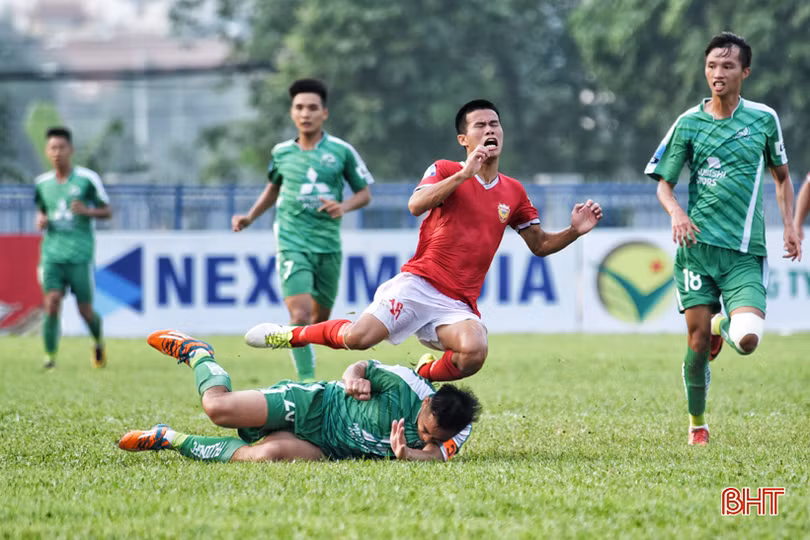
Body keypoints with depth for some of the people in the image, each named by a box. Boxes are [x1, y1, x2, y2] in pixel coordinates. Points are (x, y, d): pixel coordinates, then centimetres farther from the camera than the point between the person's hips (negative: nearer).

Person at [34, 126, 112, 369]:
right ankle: (50, 356, -9)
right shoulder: (43, 182, 8)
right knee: (52, 302, -16)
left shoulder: (87, 178, -3)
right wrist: (41, 220, 2)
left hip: (80, 255, -2)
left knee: (85, 310, 1)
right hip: (52, 254, 2)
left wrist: (87, 211, -17)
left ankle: (99, 343, 32)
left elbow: (107, 211, 3)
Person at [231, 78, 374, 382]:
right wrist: (250, 217, 16)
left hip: (328, 244, 1)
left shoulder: (341, 151, 0)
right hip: (292, 244, -1)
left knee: (320, 318, 12)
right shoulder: (281, 153, 6)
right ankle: (306, 382, -17)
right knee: (300, 315, -18)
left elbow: (364, 193, 7)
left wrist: (343, 207, -13)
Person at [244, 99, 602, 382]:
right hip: (418, 283, -3)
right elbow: (416, 205, -16)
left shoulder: (513, 192, 15)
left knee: (474, 352, -32)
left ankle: (425, 374, 0)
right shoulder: (446, 171, 4)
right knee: (358, 337, -21)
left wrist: (574, 231, 4)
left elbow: (539, 245, 23)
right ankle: (293, 335, 9)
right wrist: (464, 174, -21)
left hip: (459, 303, 3)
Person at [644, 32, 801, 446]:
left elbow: (781, 177, 20)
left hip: (746, 251, 0)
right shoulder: (688, 123, 5)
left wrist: (789, 225, 7)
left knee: (747, 340, -18)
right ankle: (696, 423, 18)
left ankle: (723, 325, 20)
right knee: (697, 340, -5)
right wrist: (676, 212, -13)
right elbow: (663, 184, 8)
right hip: (698, 245, 0)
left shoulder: (763, 118, 7)